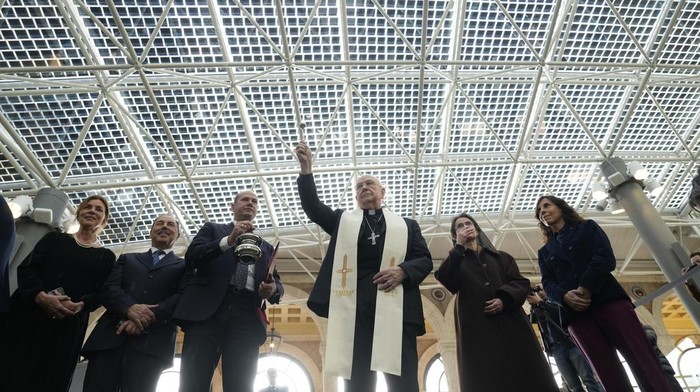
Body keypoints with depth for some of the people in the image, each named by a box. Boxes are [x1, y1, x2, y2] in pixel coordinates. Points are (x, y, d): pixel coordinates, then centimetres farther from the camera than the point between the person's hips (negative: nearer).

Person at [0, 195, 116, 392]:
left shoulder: (106, 256, 10)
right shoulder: (55, 238, 13)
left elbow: (102, 293, 2)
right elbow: (26, 267, 1)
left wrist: (79, 305, -19)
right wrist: (40, 296, -17)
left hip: (67, 328, 0)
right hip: (26, 316, 1)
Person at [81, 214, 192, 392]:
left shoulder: (184, 266, 17)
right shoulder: (127, 259, 26)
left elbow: (183, 298, 1)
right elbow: (108, 288, 9)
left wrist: (149, 318, -16)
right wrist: (129, 307, -13)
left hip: (151, 340, -2)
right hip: (111, 334, 3)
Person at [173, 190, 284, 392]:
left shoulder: (266, 247, 27)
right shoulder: (212, 229, 21)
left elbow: (278, 284, 18)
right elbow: (191, 257, 3)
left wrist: (273, 288, -7)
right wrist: (229, 240, -11)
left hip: (247, 314, 2)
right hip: (207, 308, -2)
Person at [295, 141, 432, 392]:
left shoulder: (406, 225, 21)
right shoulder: (343, 220, 23)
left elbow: (425, 260, 12)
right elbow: (313, 208, 10)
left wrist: (403, 271, -9)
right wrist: (306, 168, 1)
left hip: (396, 306, 0)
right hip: (354, 306, 1)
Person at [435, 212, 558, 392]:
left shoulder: (502, 257, 23)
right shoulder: (455, 261, 18)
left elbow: (521, 282, 9)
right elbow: (445, 281, -4)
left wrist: (505, 299, -11)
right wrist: (459, 246, -3)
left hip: (510, 322, 2)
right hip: (477, 328, -2)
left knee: (528, 376, -5)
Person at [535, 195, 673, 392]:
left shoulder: (587, 227, 17)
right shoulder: (544, 252, 22)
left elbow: (605, 257, 0)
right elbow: (548, 284, 9)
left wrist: (584, 288, -14)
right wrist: (565, 296, -14)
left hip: (608, 300, -2)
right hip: (576, 313, 2)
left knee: (645, 365, -12)